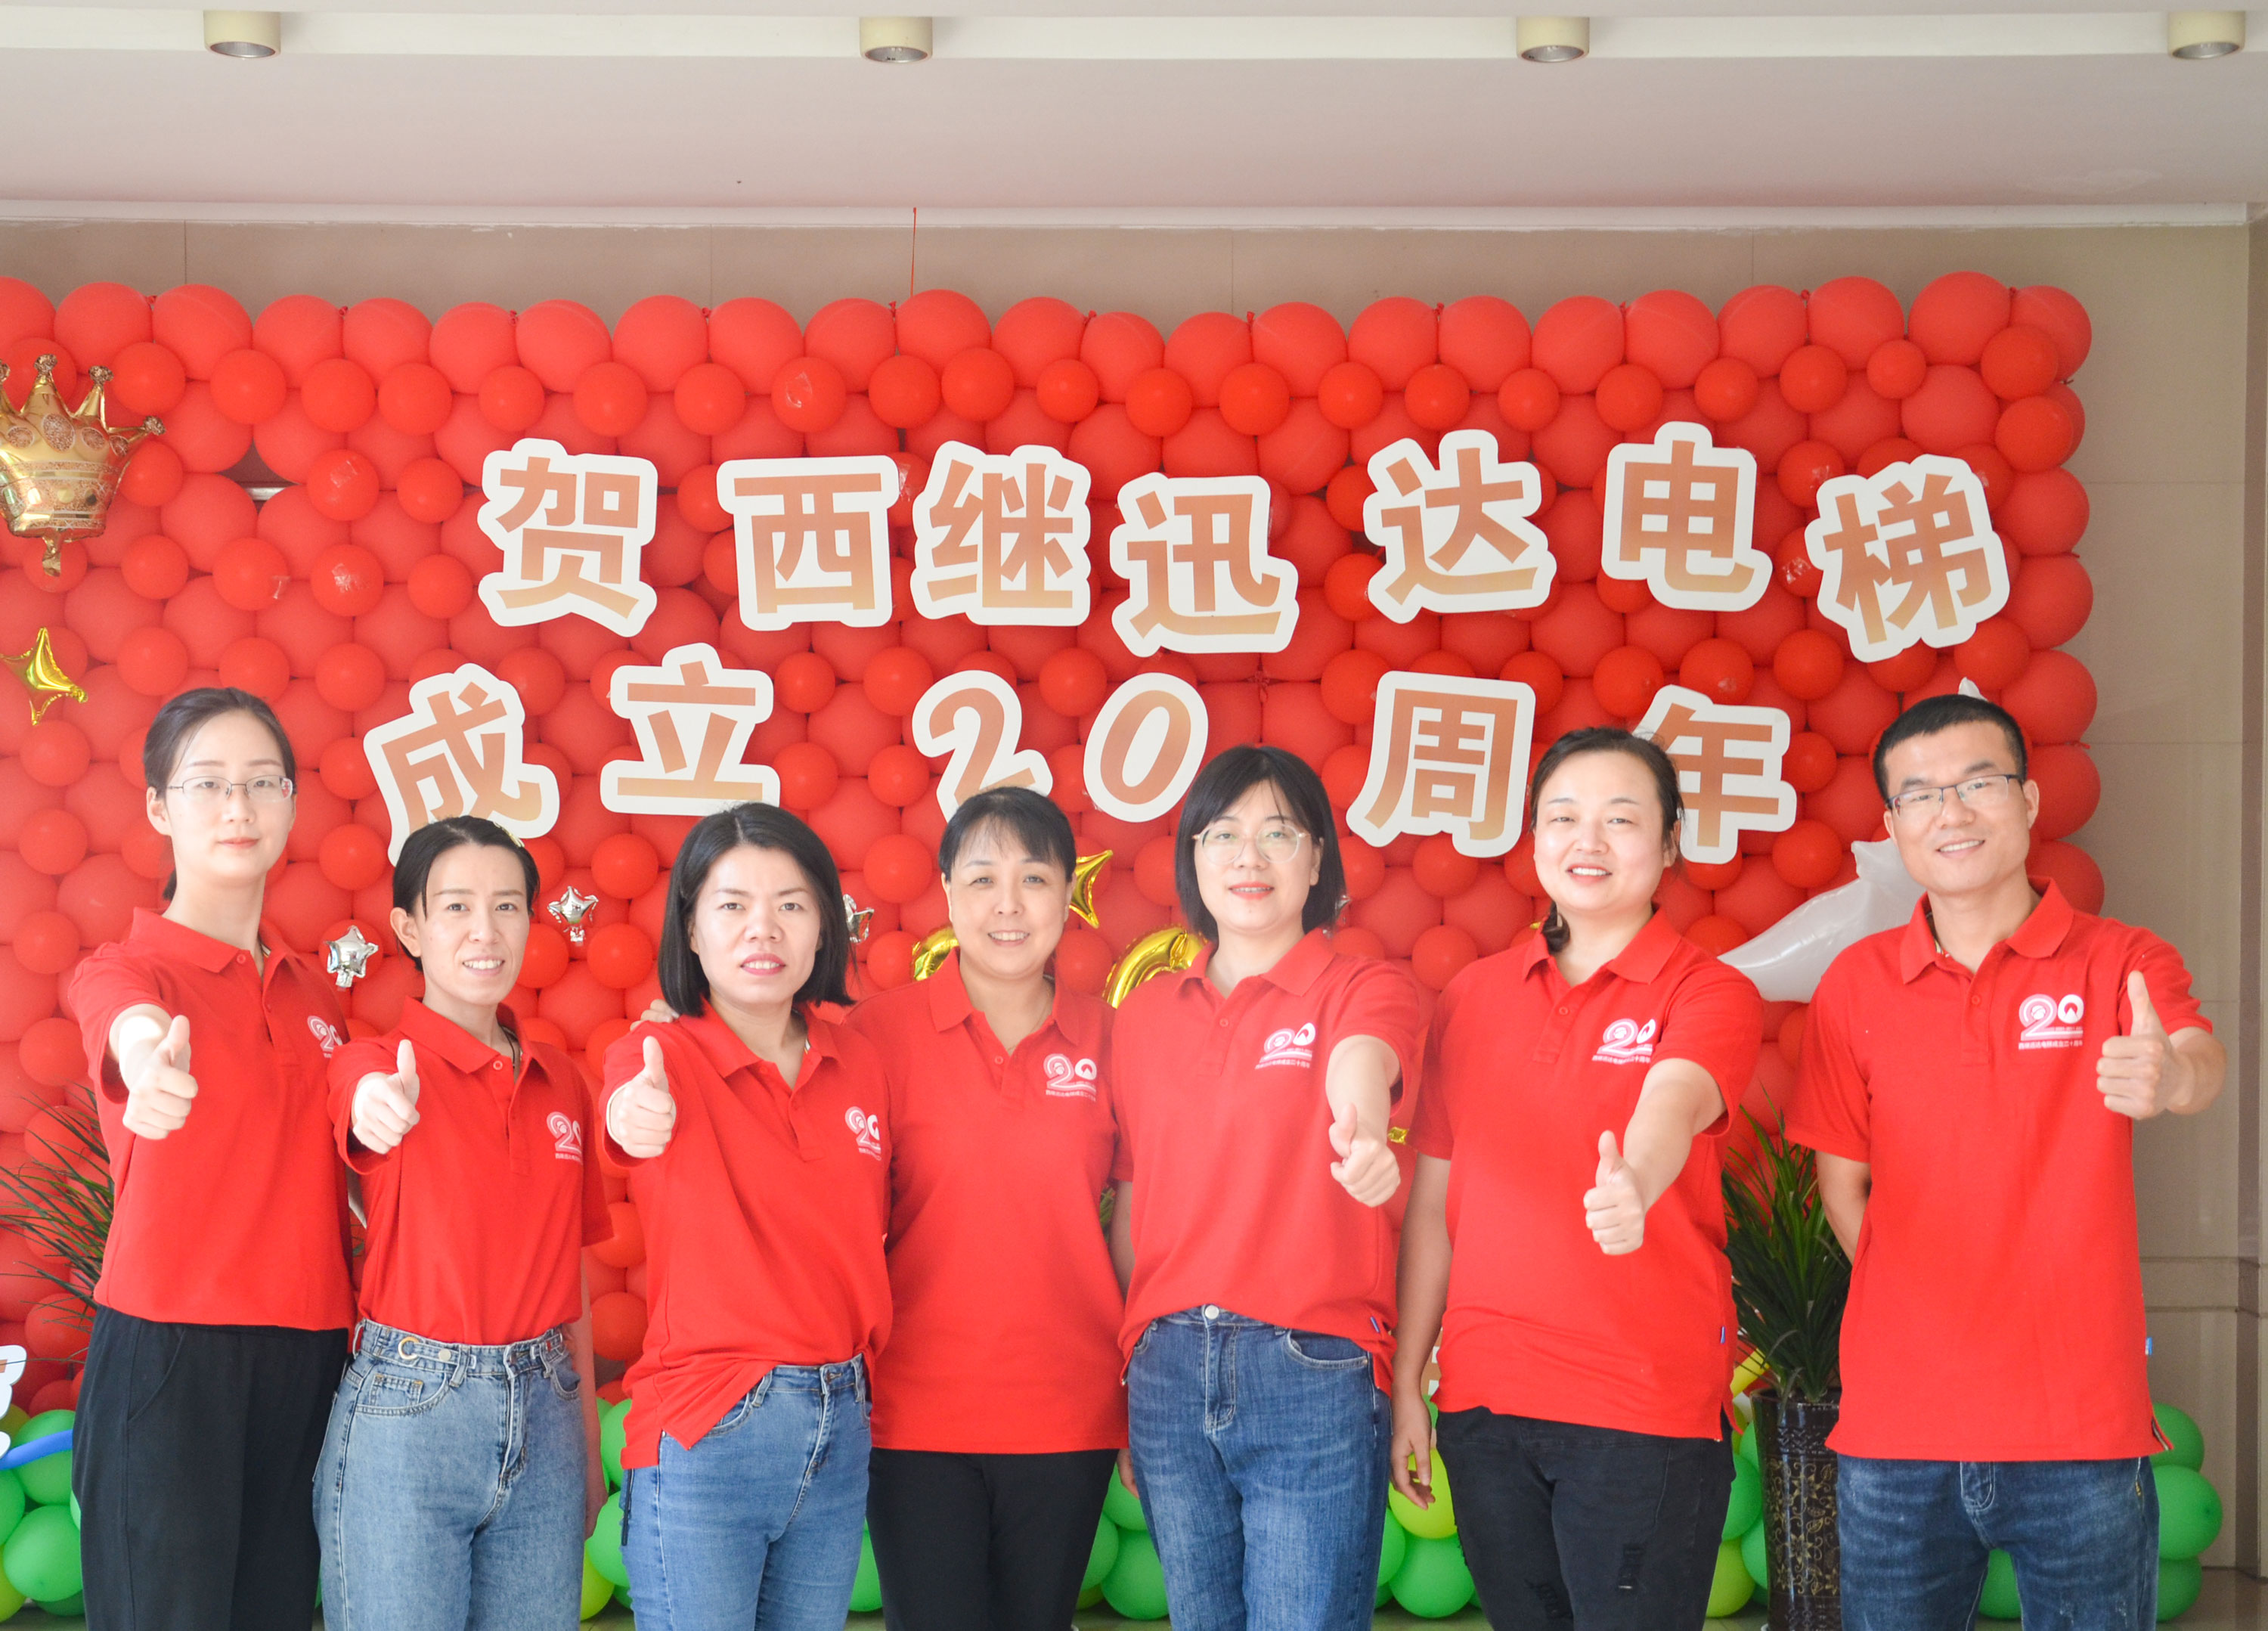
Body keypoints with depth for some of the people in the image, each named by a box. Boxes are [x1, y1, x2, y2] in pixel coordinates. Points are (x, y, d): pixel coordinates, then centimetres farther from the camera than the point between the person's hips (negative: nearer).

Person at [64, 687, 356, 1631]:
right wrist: (153, 1065, -51)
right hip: (166, 1351, -5)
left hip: (305, 1356, 5)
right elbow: (136, 1029, -29)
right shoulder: (125, 970, -3)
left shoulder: (314, 991, 14)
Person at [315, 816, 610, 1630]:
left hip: (544, 1417, 4)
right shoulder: (374, 1062, -4)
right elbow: (365, 1100, -30)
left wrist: (589, 1439, 13)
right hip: (404, 1411, -4)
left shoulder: (562, 1082, 10)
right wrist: (380, 1100, -54)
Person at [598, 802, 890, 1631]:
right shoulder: (663, 1056, -6)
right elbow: (631, 1107, -31)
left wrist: (852, 1385, 5)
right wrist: (636, 1113, -54)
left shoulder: (856, 1064, 6)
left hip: (840, 1434, 4)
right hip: (702, 1437, -4)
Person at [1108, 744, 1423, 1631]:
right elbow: (1129, 1207, 13)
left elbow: (1361, 1062, -24)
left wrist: (1361, 1131, -47)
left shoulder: (1362, 987, 0)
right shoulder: (1144, 1016, 11)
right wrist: (1123, 1373, 6)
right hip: (1168, 1375, 4)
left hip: (1313, 1373, -4)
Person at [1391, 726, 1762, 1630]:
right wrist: (1405, 1384, 7)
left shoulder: (1710, 993, -1)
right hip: (1485, 1396, 4)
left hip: (1648, 1405, -4)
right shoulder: (1473, 995, 10)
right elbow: (1433, 1201, 11)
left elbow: (1675, 1099, -23)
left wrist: (1634, 1188, -45)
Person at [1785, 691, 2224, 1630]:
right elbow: (1841, 1183, 10)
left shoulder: (2121, 963, 0)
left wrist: (2170, 1077, -43)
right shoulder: (1857, 984, 5)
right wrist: (1927, 1313, 0)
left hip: (2081, 1433, -2)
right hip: (1894, 1432, 2)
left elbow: (2201, 1064, -21)